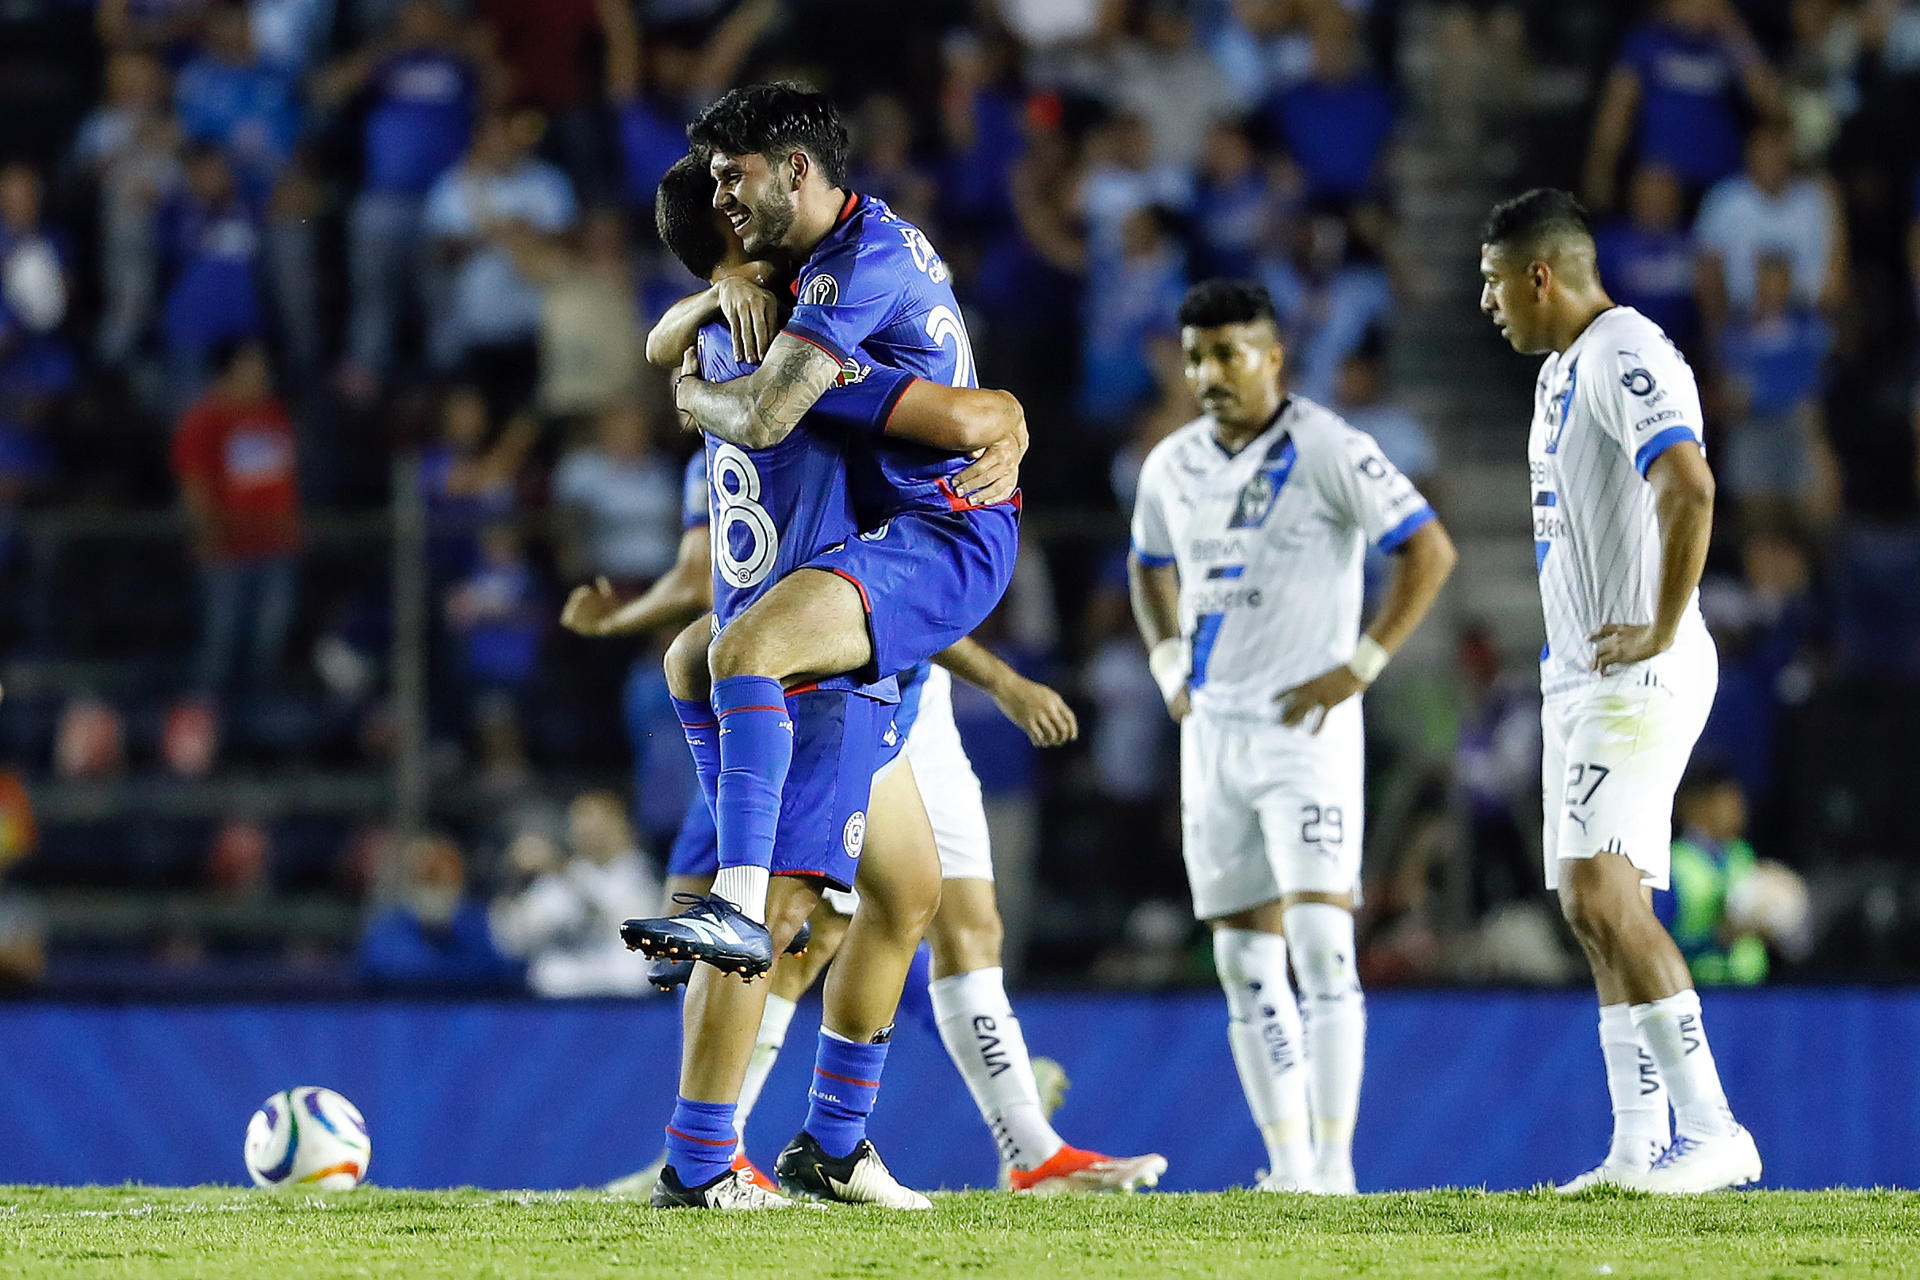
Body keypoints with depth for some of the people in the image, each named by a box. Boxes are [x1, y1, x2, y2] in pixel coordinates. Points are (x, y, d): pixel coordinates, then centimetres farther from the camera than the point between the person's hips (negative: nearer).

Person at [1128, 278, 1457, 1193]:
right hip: (1211, 730, 6)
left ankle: (1334, 1162, -15)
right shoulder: (1172, 466, 9)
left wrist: (1360, 667, -13)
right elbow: (1151, 566, 28)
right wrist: (1168, 662, 13)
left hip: (1305, 725, -6)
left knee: (1320, 940, -14)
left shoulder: (1327, 450, -9)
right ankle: (1287, 1164, 10)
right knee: (1245, 960, 6)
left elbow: (1430, 551, -9)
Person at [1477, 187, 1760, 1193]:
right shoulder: (1561, 367, 19)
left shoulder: (1625, 357, -15)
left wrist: (1660, 631, -24)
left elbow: (1688, 489, -30)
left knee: (1603, 897, -18)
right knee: (1598, 912, 9)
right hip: (1578, 675, 11)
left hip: (1639, 674, -11)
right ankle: (1638, 1151, 10)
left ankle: (1713, 1131, -17)